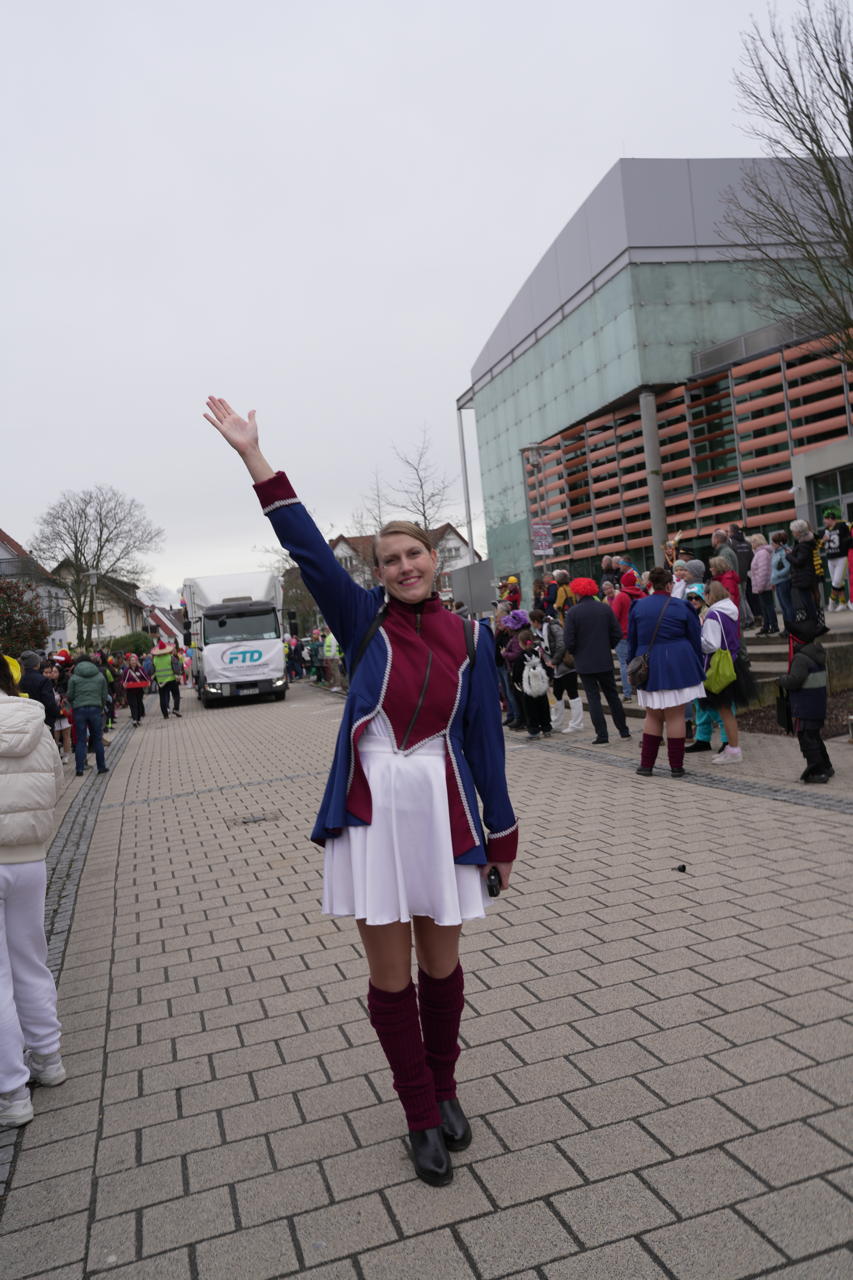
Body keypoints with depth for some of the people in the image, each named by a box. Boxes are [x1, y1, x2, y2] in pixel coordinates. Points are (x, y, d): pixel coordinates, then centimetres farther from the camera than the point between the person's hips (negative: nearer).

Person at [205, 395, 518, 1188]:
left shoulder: (469, 636, 1)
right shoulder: (363, 620, -1)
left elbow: (485, 737, 3)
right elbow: (305, 546, -9)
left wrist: (501, 832, 5)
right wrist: (252, 454, -15)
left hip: (443, 809, 1)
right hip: (371, 811, -1)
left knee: (441, 960, 15)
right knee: (390, 973, 8)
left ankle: (444, 1088, 39)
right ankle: (422, 1118, 26)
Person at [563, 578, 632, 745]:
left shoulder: (573, 612, -11)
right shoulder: (605, 608, -1)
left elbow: (568, 640, -12)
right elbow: (617, 634, -1)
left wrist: (574, 653, 6)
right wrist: (607, 647, 14)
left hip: (584, 662, -3)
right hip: (605, 661, 3)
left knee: (593, 698, 2)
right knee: (612, 695, 16)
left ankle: (602, 736, 1)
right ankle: (624, 730, 22)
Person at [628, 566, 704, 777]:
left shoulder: (638, 607, 4)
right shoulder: (681, 607, -1)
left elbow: (632, 641, 8)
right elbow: (695, 640, 5)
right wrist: (697, 669, 15)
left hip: (649, 668, 2)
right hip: (678, 666, -2)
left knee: (653, 716, 12)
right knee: (675, 716, 2)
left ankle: (646, 764, 12)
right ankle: (676, 767, 7)